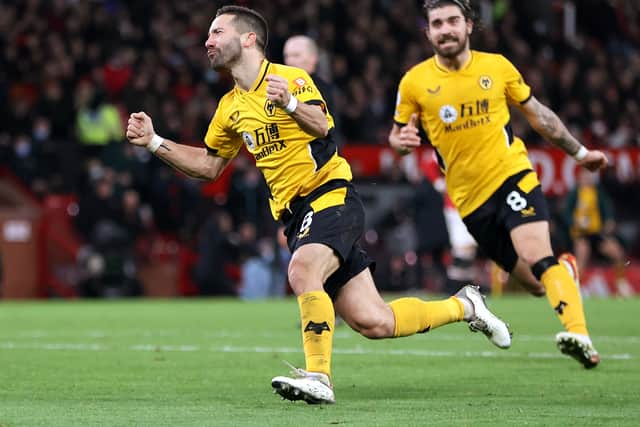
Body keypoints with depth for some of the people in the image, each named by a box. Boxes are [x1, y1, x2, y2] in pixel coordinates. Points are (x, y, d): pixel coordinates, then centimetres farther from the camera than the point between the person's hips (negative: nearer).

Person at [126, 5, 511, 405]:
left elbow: (322, 125, -23)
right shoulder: (229, 108, 14)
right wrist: (154, 142, 13)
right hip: (295, 214, 7)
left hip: (331, 195, -7)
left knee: (302, 270, -35)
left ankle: (318, 377, -30)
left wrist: (290, 103, -43)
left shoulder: (290, 78, -7)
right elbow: (208, 165, 24)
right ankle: (463, 305, 21)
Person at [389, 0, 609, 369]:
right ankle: (566, 270, 40)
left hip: (512, 176, -1)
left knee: (538, 258, -26)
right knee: (535, 284, 5)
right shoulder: (414, 82, 1)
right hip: (470, 198, 1)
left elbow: (536, 113, 14)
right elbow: (397, 134, 10)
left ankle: (580, 336, -34)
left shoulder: (497, 66, 2)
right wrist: (401, 140, -15)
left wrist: (580, 152, 17)